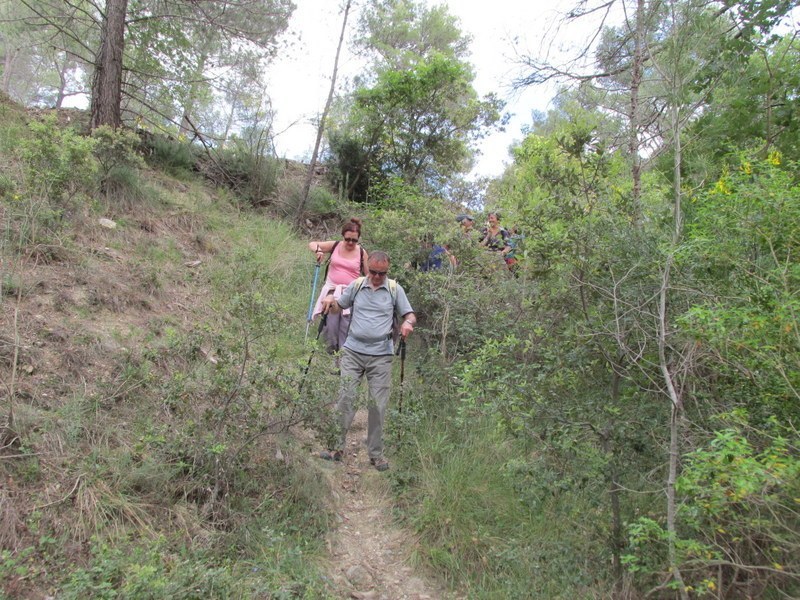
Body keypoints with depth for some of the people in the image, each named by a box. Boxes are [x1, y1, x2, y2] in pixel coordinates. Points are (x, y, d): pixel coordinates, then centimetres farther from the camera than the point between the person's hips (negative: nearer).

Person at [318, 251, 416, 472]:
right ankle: (336, 446, 9)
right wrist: (330, 300, -6)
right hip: (353, 351, 1)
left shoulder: (395, 289, 4)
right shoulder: (356, 285, 7)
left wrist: (408, 323, -18)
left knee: (378, 405, 3)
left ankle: (376, 453, 14)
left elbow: (410, 314, 5)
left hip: (381, 356, -1)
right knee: (345, 398, -1)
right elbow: (338, 307, 16)